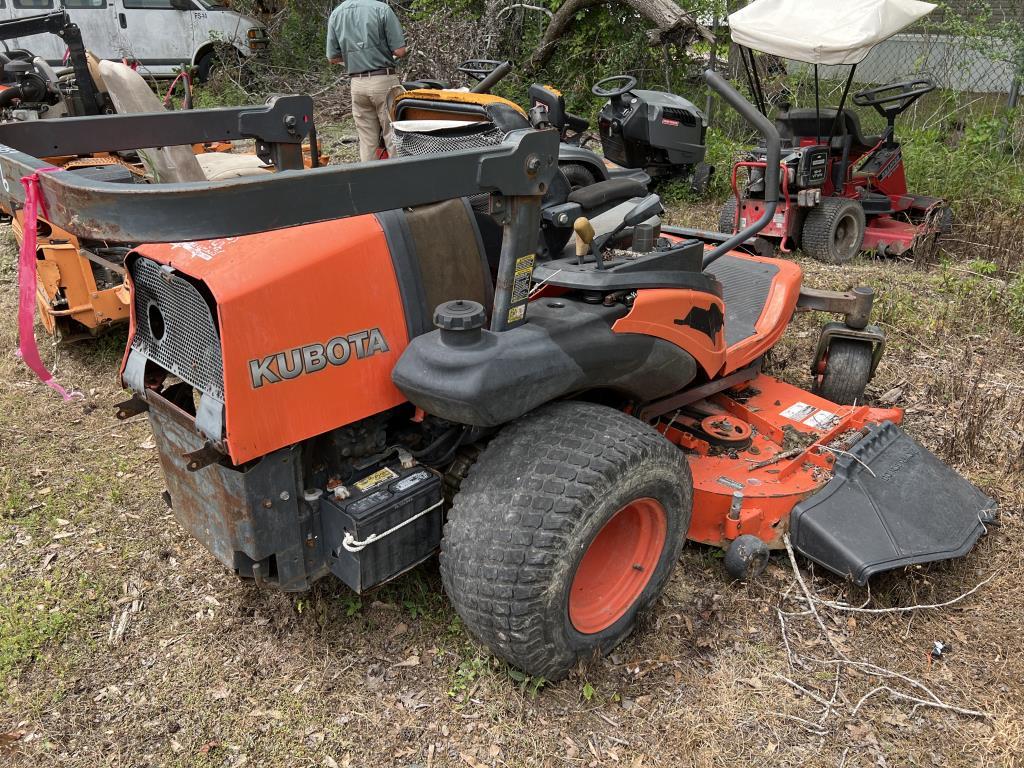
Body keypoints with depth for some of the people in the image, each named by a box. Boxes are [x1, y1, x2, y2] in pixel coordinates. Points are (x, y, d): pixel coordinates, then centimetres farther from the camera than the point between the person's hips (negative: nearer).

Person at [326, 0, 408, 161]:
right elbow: (399, 51, -8)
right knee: (394, 136, 1)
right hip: (384, 81, -4)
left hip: (357, 84, 4)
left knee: (367, 140, 9)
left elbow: (332, 58, 9)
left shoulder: (335, 14, 6)